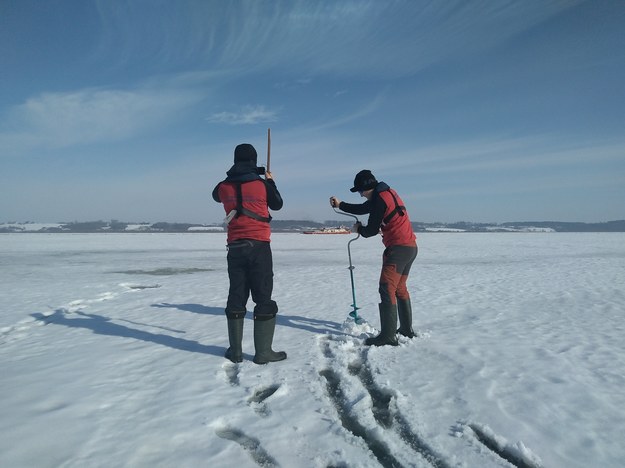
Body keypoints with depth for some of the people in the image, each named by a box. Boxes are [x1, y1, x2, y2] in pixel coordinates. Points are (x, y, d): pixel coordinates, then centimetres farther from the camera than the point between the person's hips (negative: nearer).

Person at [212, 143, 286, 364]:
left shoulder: (224, 186, 1)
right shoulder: (262, 184, -7)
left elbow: (216, 196, 25)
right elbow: (277, 204, 10)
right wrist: (270, 181, 24)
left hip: (235, 247, 4)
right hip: (259, 246, -3)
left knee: (236, 297, 11)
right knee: (263, 298, 2)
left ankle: (235, 350, 16)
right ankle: (263, 352, 5)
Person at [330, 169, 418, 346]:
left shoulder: (380, 199, -13)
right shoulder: (386, 193, 17)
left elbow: (371, 230, -11)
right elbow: (362, 209, 24)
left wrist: (358, 229, 9)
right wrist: (340, 205, 18)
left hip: (398, 248, -10)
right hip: (410, 247, 11)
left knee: (387, 289, -11)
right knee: (400, 288, 18)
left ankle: (388, 336, -13)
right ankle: (406, 330, 26)